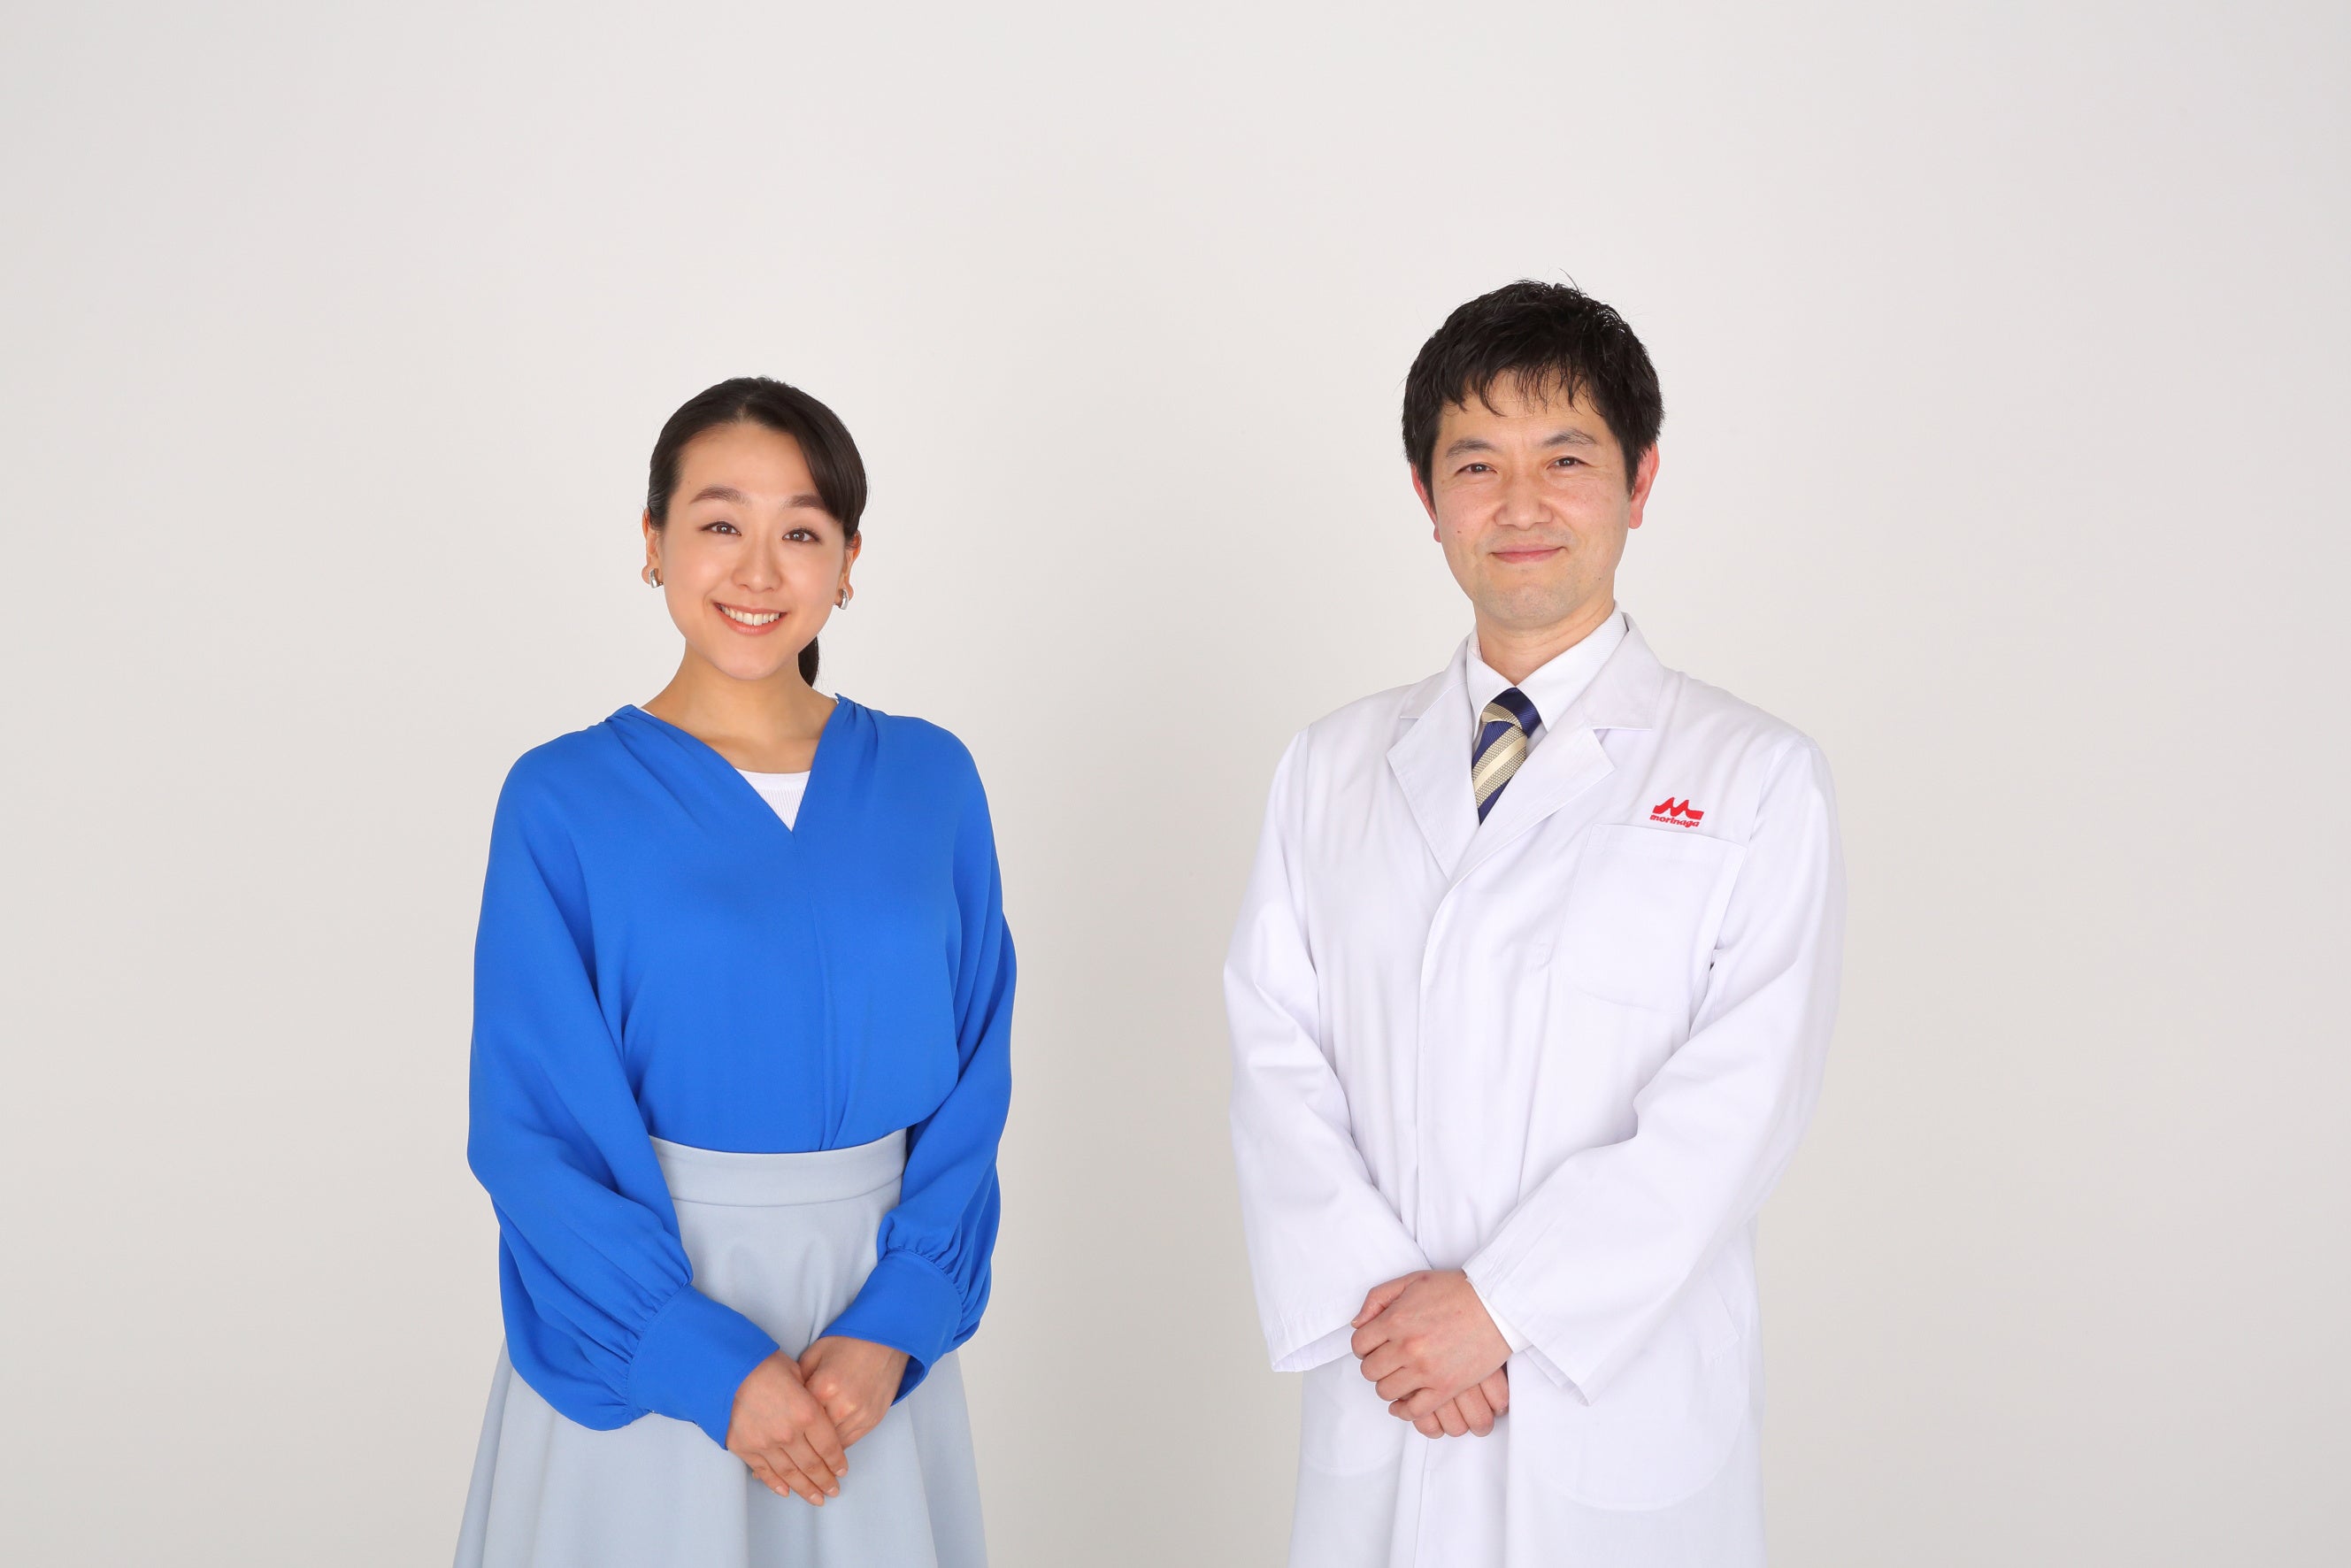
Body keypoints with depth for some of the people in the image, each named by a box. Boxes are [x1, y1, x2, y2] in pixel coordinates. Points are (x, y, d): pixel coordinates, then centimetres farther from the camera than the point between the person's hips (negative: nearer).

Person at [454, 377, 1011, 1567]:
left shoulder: (930, 780, -1)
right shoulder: (562, 799, -7)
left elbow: (970, 1085, 0)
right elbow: (535, 1126, -9)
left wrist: (896, 1324, -10)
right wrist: (709, 1361, -15)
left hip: (870, 1315, 3)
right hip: (635, 1323, -2)